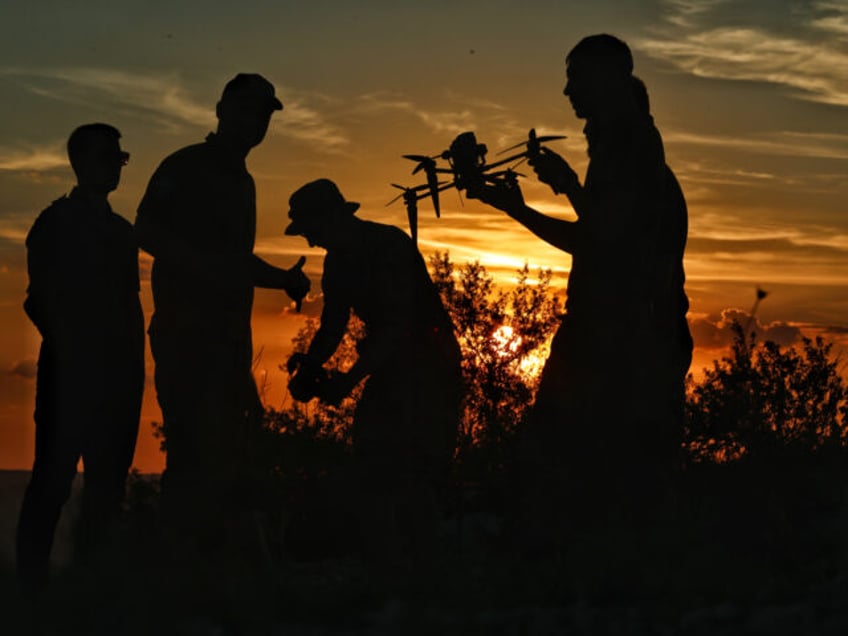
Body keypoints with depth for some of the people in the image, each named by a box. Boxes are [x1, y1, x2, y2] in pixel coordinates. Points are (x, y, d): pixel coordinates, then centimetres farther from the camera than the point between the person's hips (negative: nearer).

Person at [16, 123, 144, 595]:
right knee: (54, 480, -6)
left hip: (118, 376, 6)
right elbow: (42, 302, -5)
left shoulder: (122, 232, 18)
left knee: (108, 484, 6)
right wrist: (70, 350, -11)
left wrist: (132, 365, 7)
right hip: (71, 374, -6)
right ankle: (33, 583, -2)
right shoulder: (58, 223, 1)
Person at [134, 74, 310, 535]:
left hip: (229, 337, 9)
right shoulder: (185, 168, -3)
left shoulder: (242, 181, 21)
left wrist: (284, 279, 13)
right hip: (186, 332, -9)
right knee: (196, 450, -14)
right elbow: (146, 232, -13)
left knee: (229, 453, 10)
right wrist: (204, 265, -24)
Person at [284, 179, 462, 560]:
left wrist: (350, 380, -31)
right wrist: (309, 366, -12)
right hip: (390, 366, 8)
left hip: (430, 367, -8)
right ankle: (384, 562, 8)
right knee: (371, 463, 3)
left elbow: (398, 326, -27)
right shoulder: (339, 261, 4)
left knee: (417, 471, -12)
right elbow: (332, 327, 8)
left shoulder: (390, 246, -22)